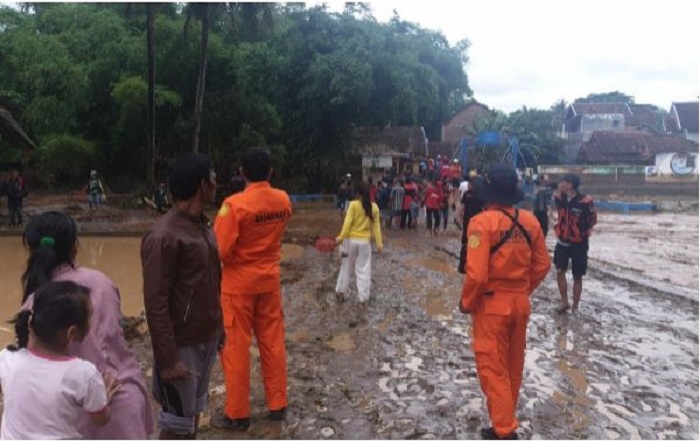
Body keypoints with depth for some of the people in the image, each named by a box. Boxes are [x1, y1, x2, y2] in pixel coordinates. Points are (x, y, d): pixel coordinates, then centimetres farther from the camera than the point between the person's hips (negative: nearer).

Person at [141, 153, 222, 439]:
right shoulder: (163, 236, -22)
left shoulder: (202, 225, 6)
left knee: (194, 410, 22)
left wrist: (218, 327, 16)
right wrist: (168, 358, -21)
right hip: (182, 344, -8)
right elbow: (155, 302, -22)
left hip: (206, 337, 8)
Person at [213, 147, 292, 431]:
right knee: (273, 342, 14)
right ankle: (278, 405, 25)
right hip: (270, 280, 5)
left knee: (236, 347, 6)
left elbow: (220, 251, -20)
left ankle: (237, 414, 17)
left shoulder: (235, 204, -20)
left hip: (239, 284, -5)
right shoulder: (283, 200, -3)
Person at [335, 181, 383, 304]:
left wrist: (341, 237, -9)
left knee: (346, 267, 16)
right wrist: (379, 243, 5)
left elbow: (348, 222, -14)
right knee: (364, 271, 6)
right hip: (365, 242, 1)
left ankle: (340, 292, 27)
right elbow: (376, 226, 1)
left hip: (351, 240, -1)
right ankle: (363, 298, 8)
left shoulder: (353, 205, -10)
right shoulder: (374, 207, -1)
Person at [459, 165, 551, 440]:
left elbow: (476, 274, -23)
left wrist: (466, 303, -7)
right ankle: (506, 418, 38)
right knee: (513, 366, 21)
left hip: (492, 305, -6)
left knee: (493, 368, 7)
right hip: (520, 304, 6)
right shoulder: (529, 221, -1)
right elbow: (542, 265, 5)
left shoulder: (482, 222, -20)